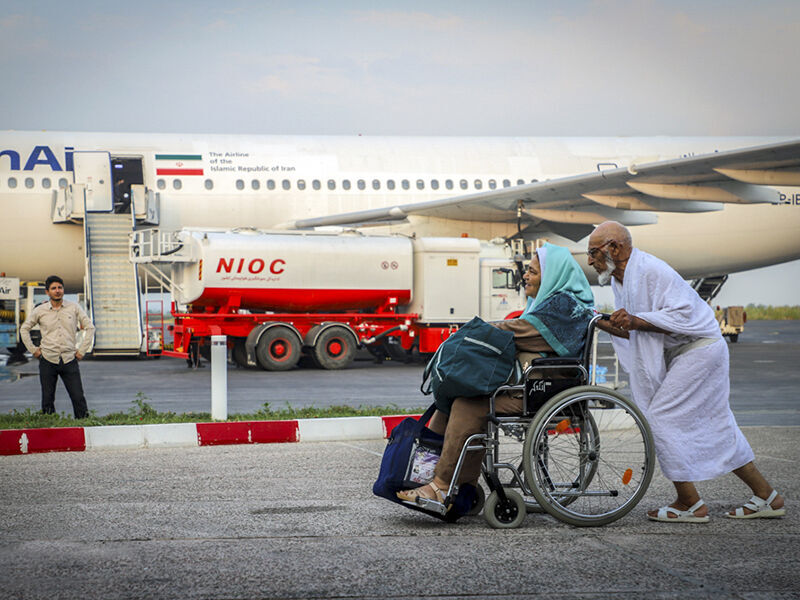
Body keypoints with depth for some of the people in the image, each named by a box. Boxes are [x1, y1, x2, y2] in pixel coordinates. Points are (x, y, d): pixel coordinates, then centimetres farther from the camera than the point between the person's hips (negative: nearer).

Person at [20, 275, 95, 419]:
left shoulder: (74, 308, 4)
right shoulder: (40, 311, 3)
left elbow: (89, 327, 10)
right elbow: (24, 329, 16)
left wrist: (82, 351, 4)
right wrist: (33, 349, 7)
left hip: (69, 360, 0)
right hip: (48, 360, 0)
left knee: (78, 398, -6)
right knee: (47, 400, 3)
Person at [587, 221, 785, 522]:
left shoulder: (650, 270, -19)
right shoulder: (621, 278, 12)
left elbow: (681, 314, -24)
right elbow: (632, 333, 16)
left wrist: (636, 321, -28)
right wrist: (598, 322, 3)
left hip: (699, 348, -10)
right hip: (681, 354, 10)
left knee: (661, 418, -10)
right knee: (715, 428, 11)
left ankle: (690, 503, -4)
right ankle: (766, 497, 16)